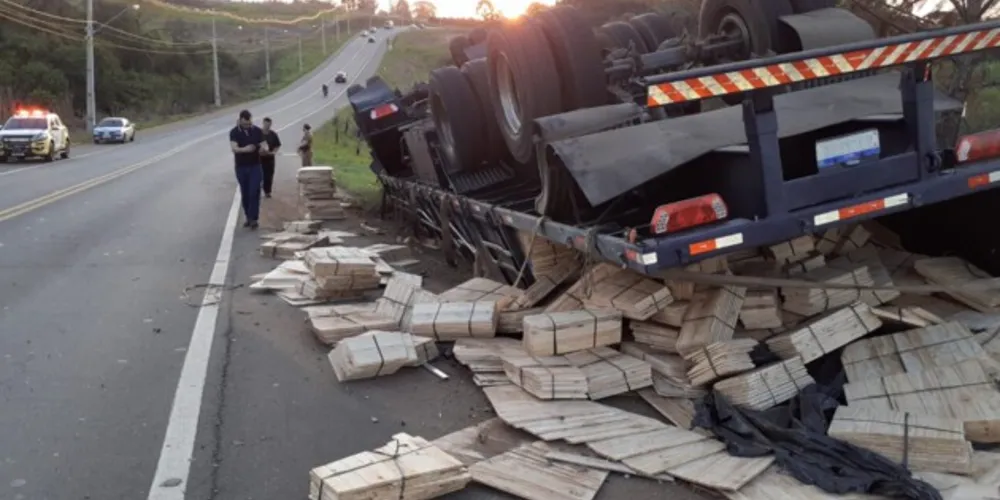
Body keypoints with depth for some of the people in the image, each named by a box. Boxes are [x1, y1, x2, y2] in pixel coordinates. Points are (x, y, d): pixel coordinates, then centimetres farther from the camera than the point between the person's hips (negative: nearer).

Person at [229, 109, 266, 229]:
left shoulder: (257, 131, -2)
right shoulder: (234, 132, -5)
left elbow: (264, 145, -2)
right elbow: (234, 148, -18)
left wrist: (264, 148, -28)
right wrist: (244, 149, -40)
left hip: (255, 166, -1)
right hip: (241, 167, 1)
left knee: (254, 192, -8)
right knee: (244, 193, 8)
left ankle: (253, 218, -6)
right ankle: (248, 217, 19)